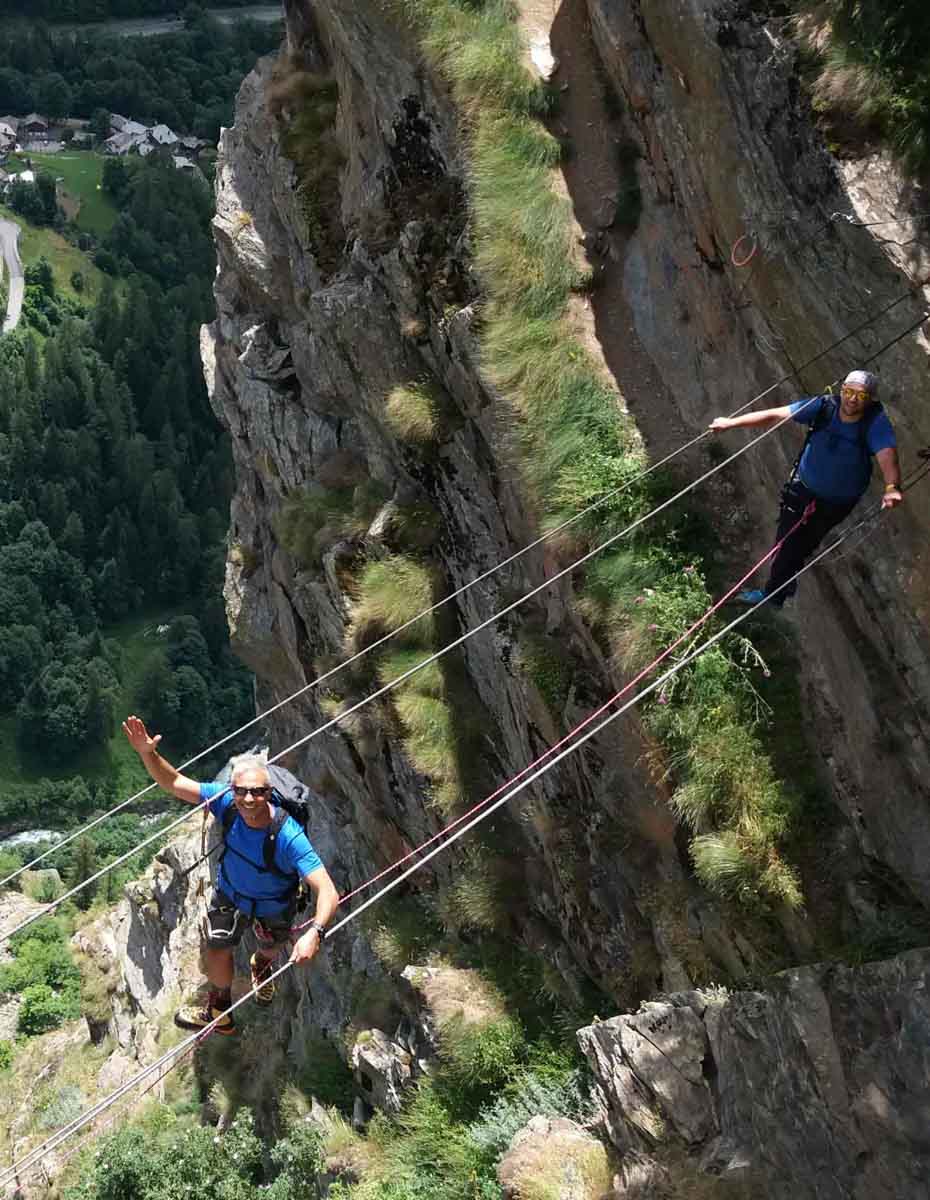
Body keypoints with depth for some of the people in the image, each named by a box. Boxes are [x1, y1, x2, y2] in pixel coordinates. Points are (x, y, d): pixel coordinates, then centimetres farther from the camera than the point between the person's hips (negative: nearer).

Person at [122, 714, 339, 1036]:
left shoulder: (288, 837, -45)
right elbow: (174, 783, -29)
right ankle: (219, 1013, 41)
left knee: (271, 950, 27)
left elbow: (328, 892, -50)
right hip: (231, 892, 2)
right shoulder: (226, 801, -34)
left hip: (274, 904, -1)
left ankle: (261, 966, 66)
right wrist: (148, 754, -48)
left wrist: (315, 931, -67)